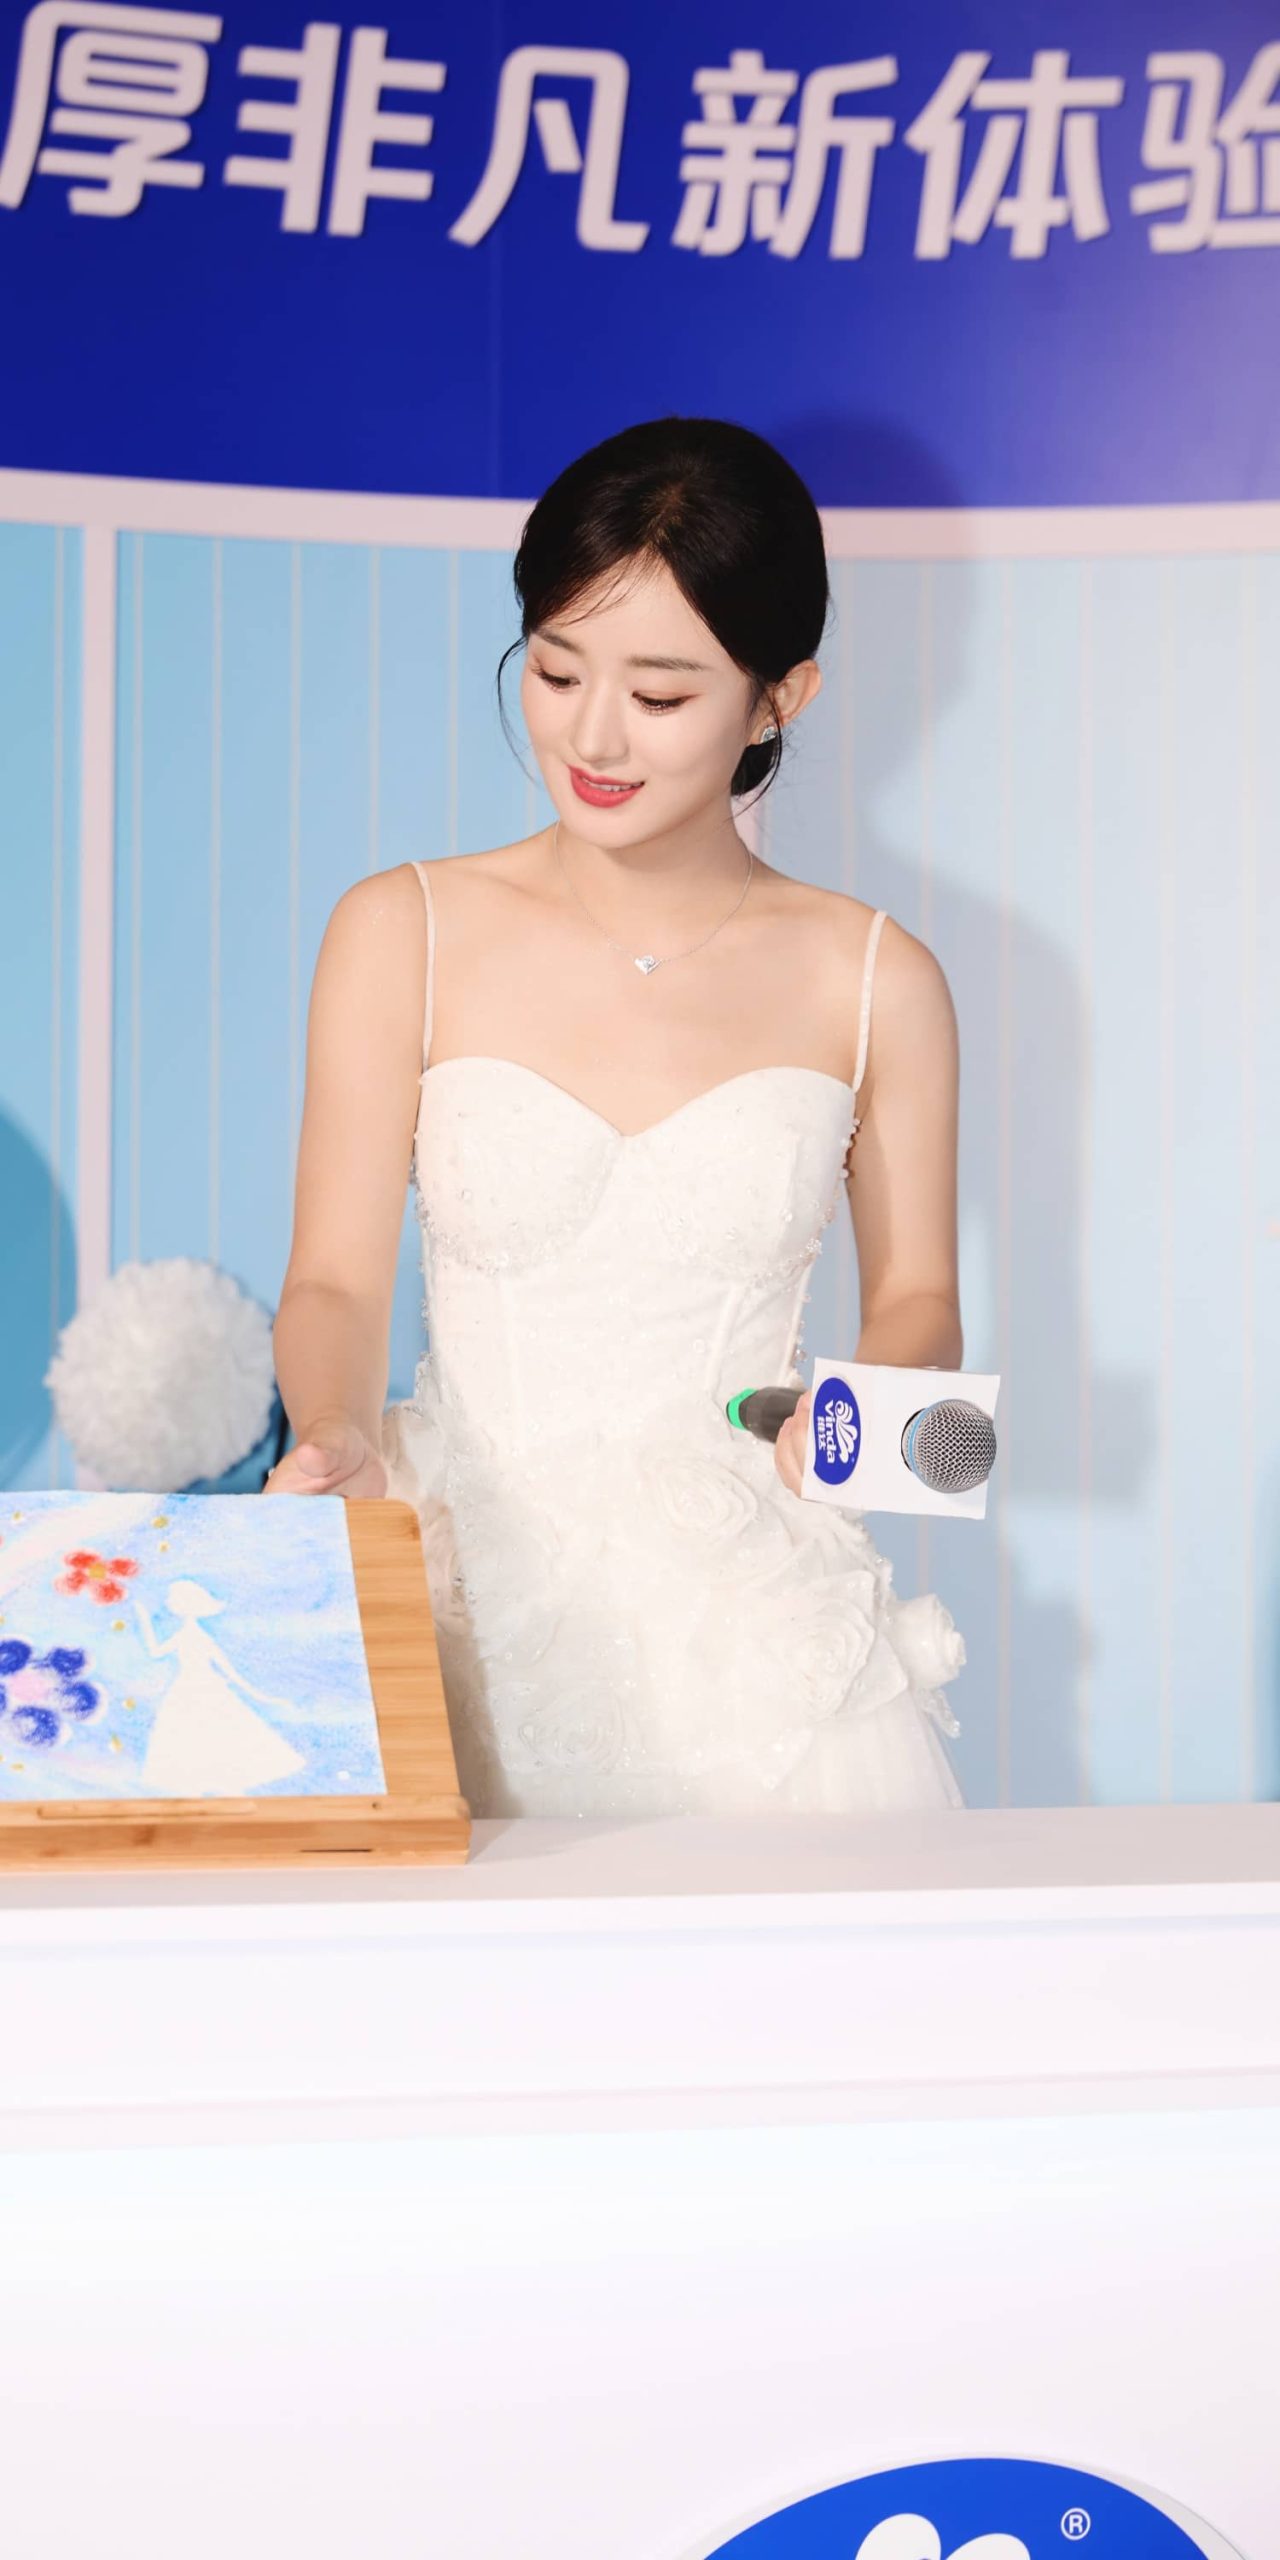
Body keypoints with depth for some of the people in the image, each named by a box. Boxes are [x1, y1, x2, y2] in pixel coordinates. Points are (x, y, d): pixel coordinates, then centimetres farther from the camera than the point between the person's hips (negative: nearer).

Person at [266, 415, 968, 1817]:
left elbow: (915, 1296, 13)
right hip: (471, 1587, 0)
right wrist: (333, 1435, -20)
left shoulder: (874, 982, 5)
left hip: (748, 1608, 1)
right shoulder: (404, 936, 3)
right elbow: (335, 1278, 1)